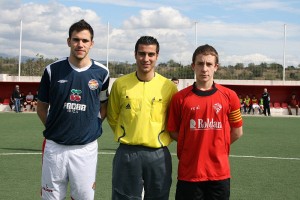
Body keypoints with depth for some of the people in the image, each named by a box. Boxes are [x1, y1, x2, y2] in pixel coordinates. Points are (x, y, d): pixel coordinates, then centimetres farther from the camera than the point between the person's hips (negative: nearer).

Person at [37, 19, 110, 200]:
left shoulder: (101, 73, -1)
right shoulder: (53, 70, -2)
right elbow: (42, 107, 8)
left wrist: (93, 128, 2)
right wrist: (55, 129, 0)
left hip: (86, 148, 0)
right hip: (54, 147, 0)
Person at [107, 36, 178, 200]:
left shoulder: (169, 86, -2)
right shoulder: (120, 84, 0)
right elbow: (113, 117, 12)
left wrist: (163, 139, 2)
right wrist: (127, 136, 6)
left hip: (158, 155, 0)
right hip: (126, 154, 0)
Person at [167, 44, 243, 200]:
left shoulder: (229, 96, 1)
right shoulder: (180, 98, -1)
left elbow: (237, 132, 9)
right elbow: (173, 132, 6)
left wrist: (216, 146, 6)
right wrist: (195, 145, 0)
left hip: (219, 173, 1)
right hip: (188, 173, -1)